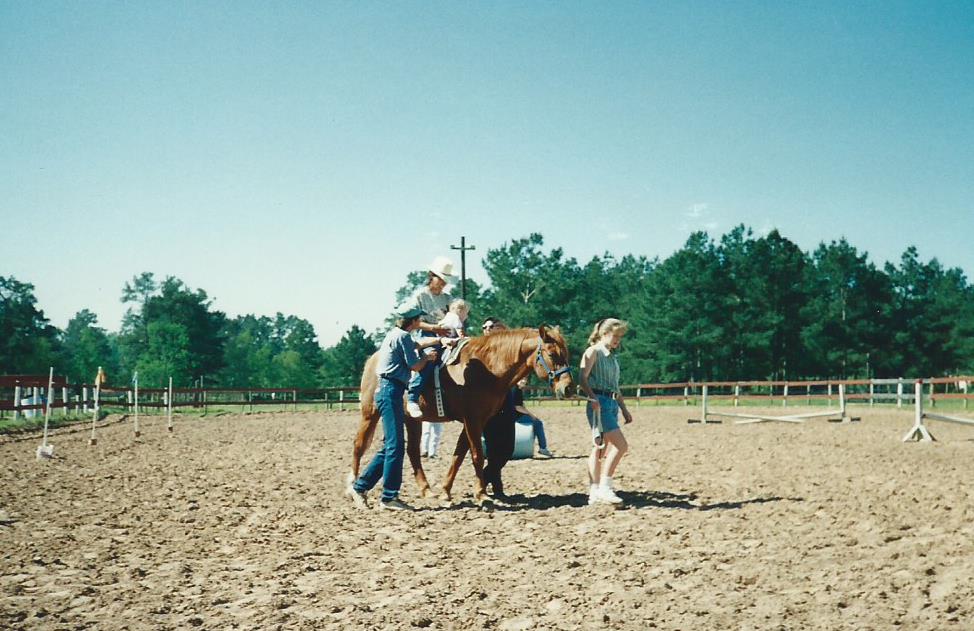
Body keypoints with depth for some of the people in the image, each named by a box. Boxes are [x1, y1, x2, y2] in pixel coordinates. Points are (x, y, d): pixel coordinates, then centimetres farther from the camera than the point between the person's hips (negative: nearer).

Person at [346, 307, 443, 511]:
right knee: (395, 446, -9)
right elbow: (415, 366, -7)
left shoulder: (396, 334, 20)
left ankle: (359, 487, 15)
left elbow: (418, 343, 37)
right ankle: (389, 497, -7)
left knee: (389, 446, 12)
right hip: (391, 391, -10)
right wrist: (428, 357, 11)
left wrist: (440, 339, 40)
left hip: (385, 390, 10)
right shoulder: (403, 336, -9)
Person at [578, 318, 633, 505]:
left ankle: (594, 492, 12)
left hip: (612, 404, 9)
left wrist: (624, 409, 23)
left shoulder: (612, 357, 20)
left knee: (601, 448, 9)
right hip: (599, 403, -9)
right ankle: (604, 488, -12)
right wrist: (592, 398, -31)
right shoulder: (593, 352, -6)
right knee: (621, 445, -15)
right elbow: (582, 379, -17)